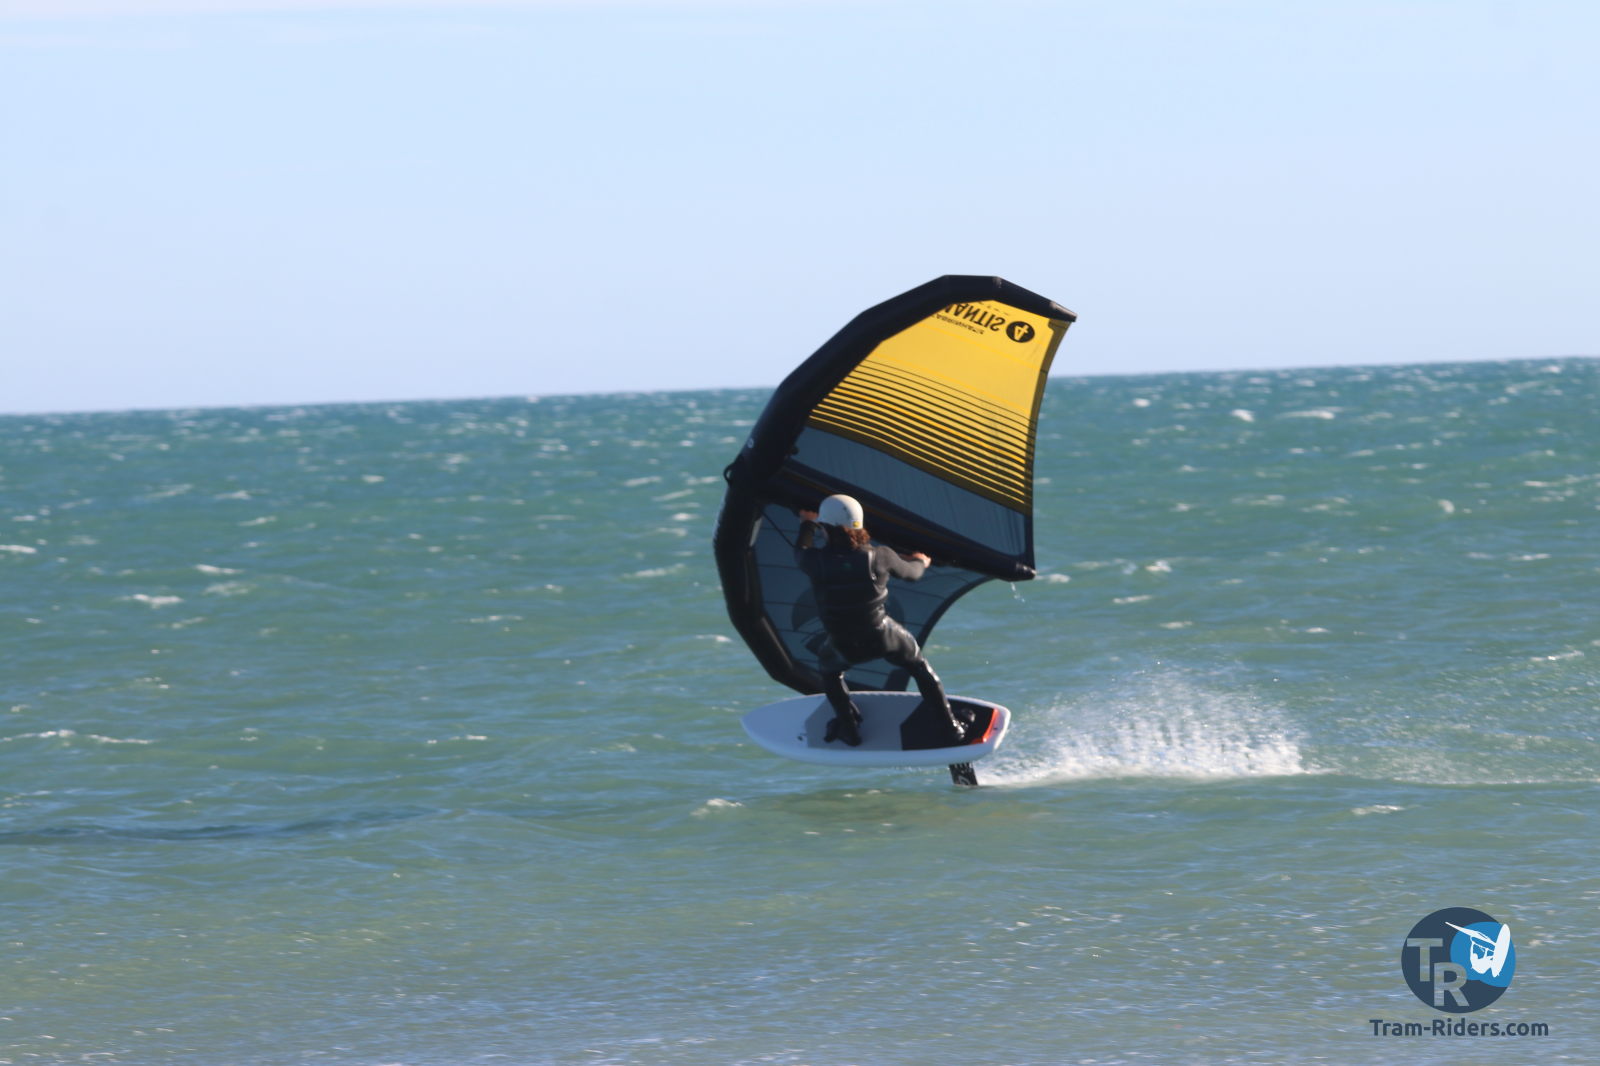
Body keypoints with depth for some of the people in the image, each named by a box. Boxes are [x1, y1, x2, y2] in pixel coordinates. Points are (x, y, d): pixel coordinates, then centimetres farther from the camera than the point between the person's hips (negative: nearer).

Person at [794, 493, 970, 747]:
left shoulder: (816, 560, -18)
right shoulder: (879, 556, -16)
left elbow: (800, 552, 9)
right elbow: (910, 572, 5)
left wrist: (807, 525, 31)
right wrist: (920, 562, 31)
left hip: (844, 646, 0)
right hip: (883, 637, 0)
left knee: (830, 669, 35)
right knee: (919, 666, 28)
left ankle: (849, 728, 31)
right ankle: (951, 725, 30)